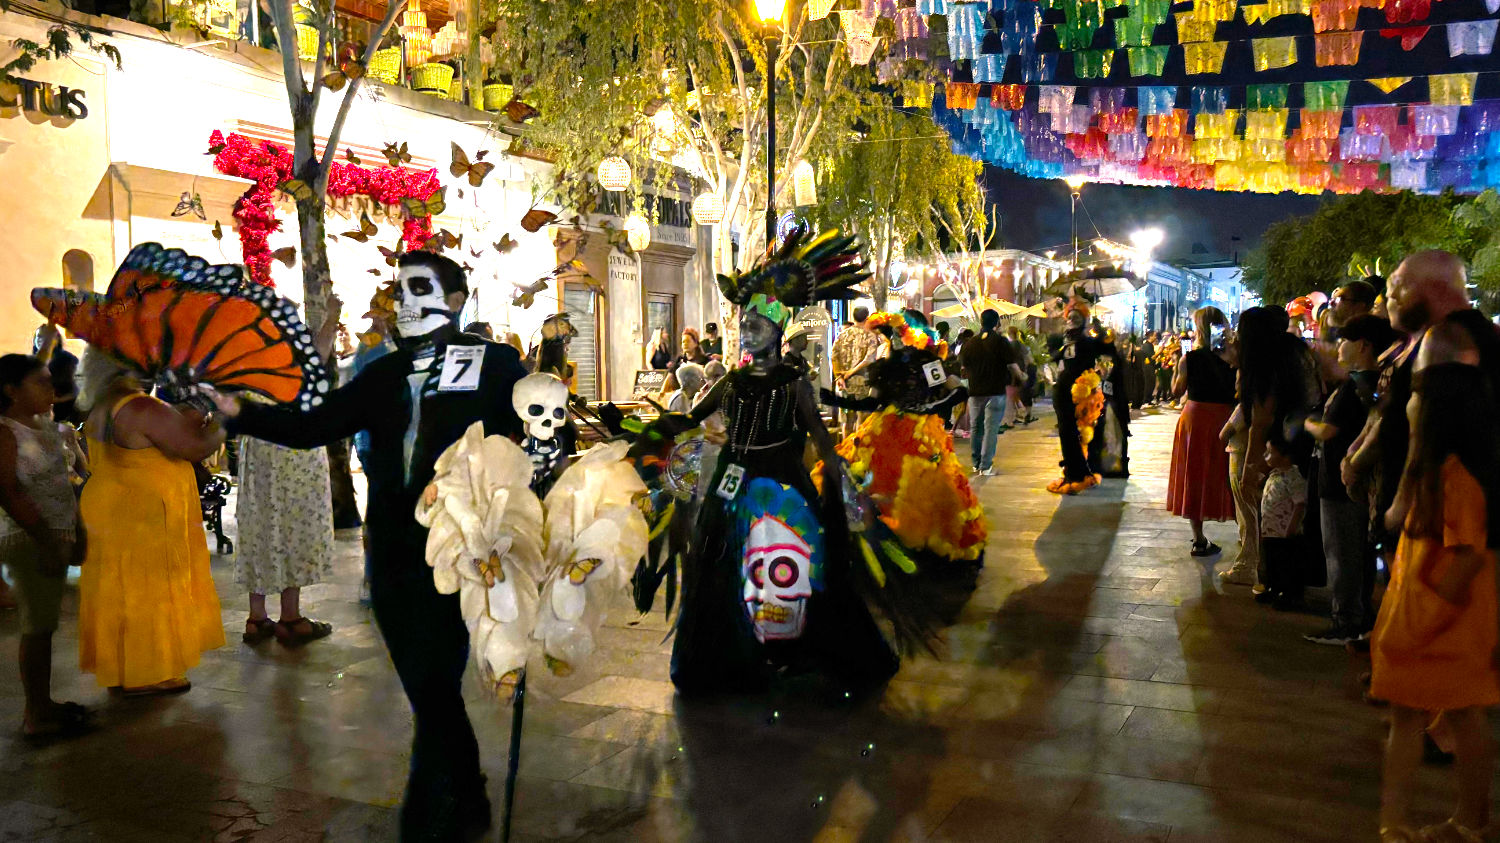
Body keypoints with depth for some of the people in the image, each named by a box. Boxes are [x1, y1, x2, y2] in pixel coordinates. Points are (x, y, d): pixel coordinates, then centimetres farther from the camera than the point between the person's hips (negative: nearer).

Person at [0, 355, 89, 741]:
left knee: (45, 624, 15)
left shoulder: (44, 426, 12)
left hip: (55, 537, 9)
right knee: (38, 626, -2)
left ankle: (43, 703, 26)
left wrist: (74, 535, 18)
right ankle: (36, 716, 7)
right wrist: (46, 540, -21)